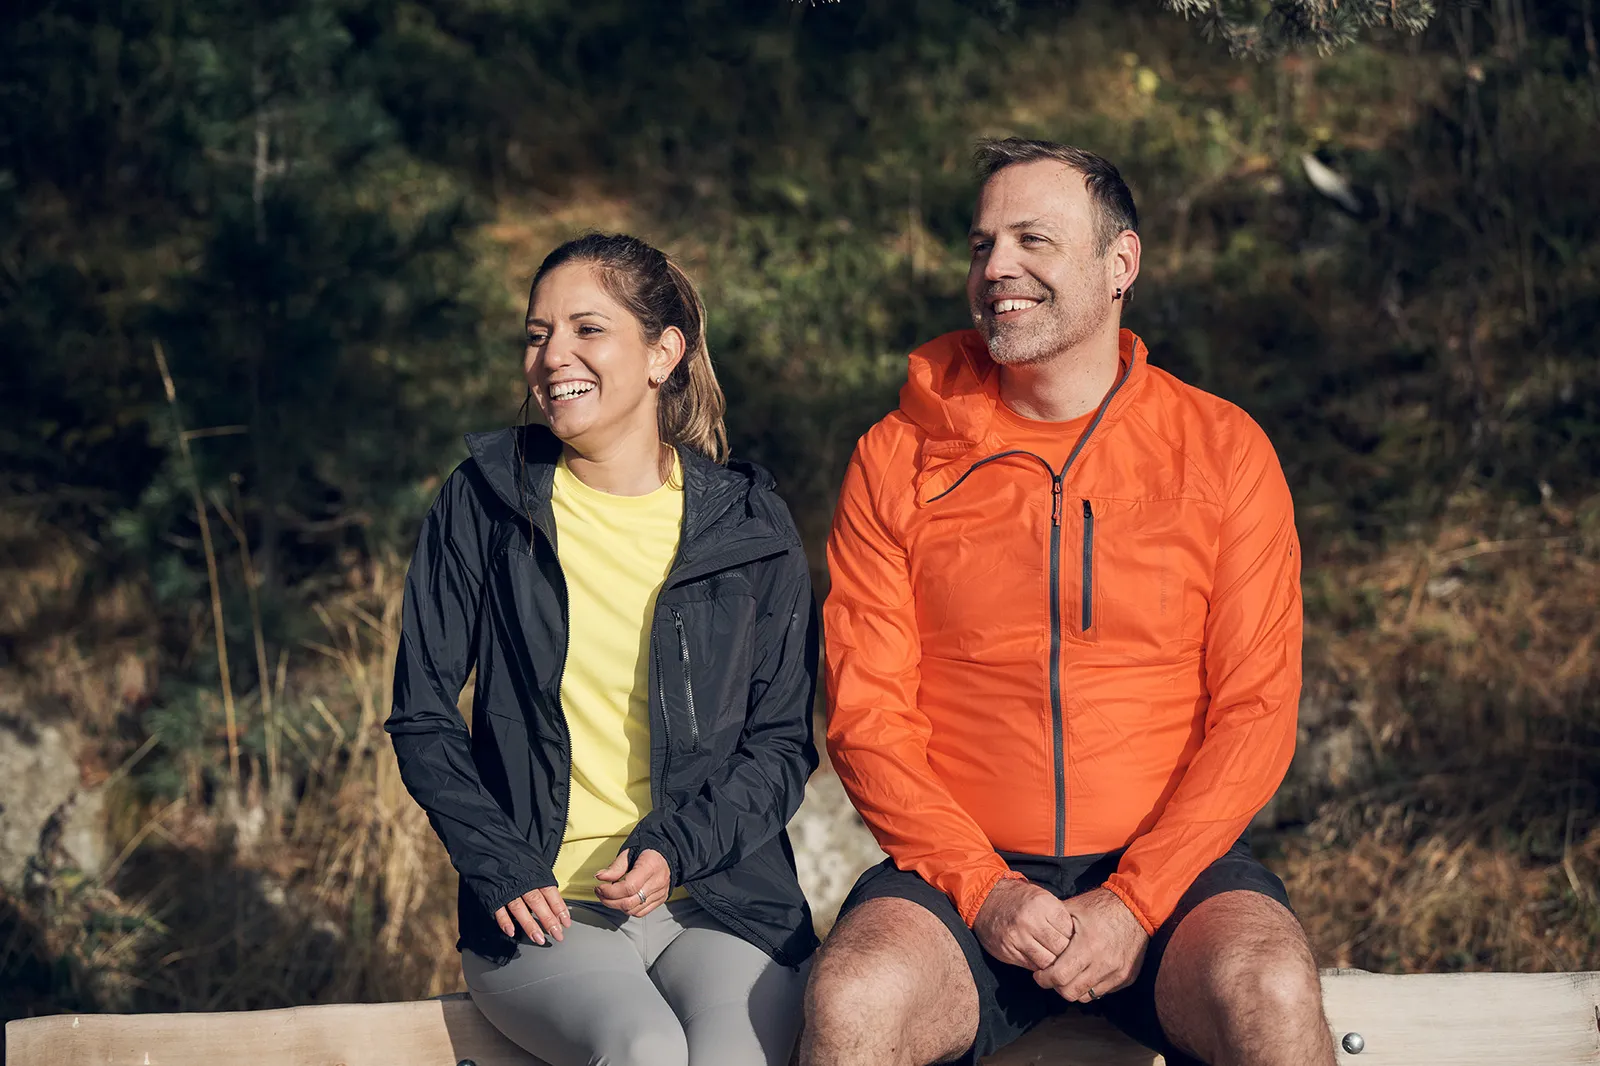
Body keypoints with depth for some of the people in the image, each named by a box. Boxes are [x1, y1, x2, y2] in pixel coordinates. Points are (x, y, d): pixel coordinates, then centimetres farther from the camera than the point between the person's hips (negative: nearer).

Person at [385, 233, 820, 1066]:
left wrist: (676, 848, -9)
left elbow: (783, 741, 9)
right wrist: (500, 870, -6)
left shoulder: (748, 527, 6)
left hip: (719, 900, 1)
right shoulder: (482, 505, 5)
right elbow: (421, 717, 8)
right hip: (540, 909, 0)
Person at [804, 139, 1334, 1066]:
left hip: (1172, 865, 0)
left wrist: (1134, 902, -13)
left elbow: (1256, 712, 0)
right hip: (964, 871, 0)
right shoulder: (899, 460, 6)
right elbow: (866, 715, 3)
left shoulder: (1221, 450, 5)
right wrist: (985, 889, -12)